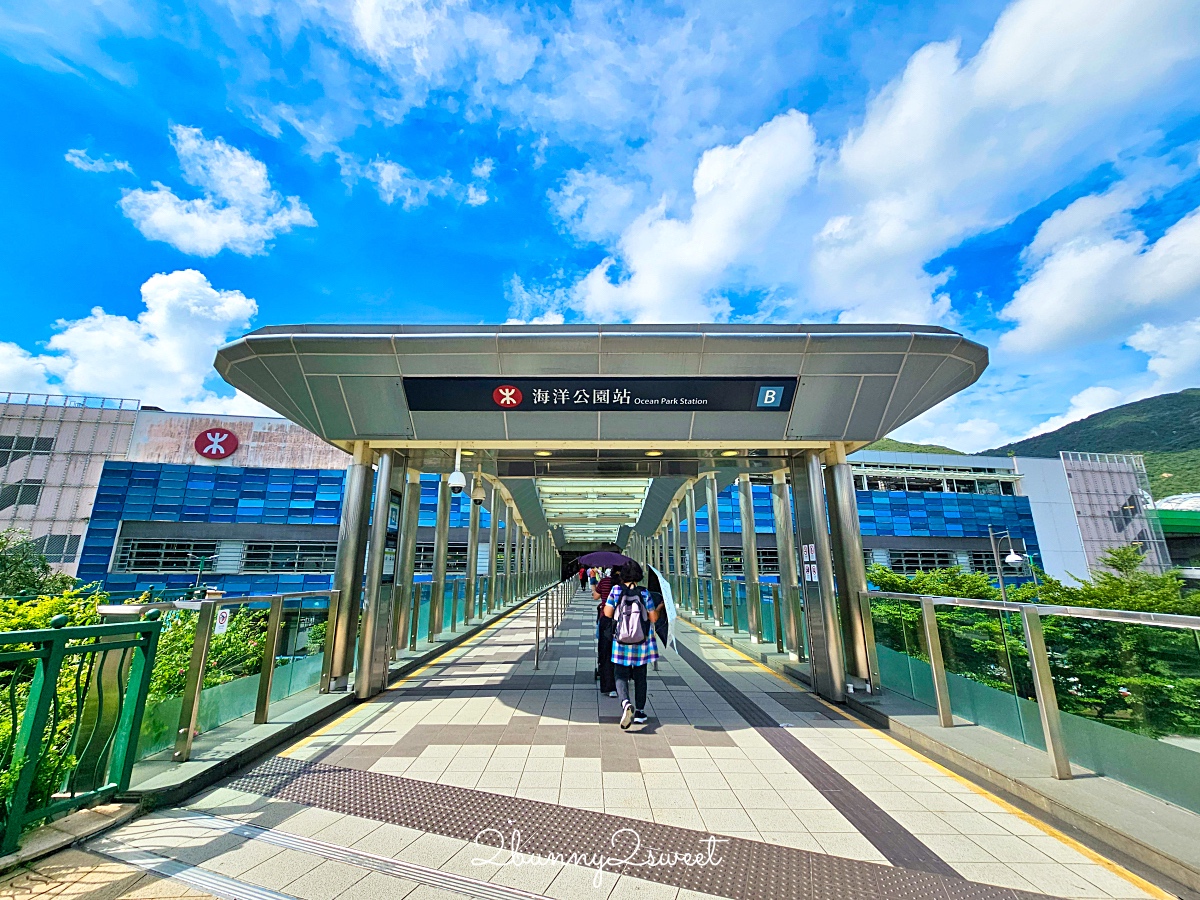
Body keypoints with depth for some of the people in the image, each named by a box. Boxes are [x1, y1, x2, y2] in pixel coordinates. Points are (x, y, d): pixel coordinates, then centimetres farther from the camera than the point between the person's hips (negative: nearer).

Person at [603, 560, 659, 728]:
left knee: (621, 675, 7)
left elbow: (607, 613, -4)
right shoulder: (644, 593, -9)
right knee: (640, 677, 16)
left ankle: (625, 703, -18)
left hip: (621, 642, -1)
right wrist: (658, 608, 15)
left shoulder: (616, 590, -8)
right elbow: (653, 618, -5)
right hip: (641, 642, 1)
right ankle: (639, 712, 24)